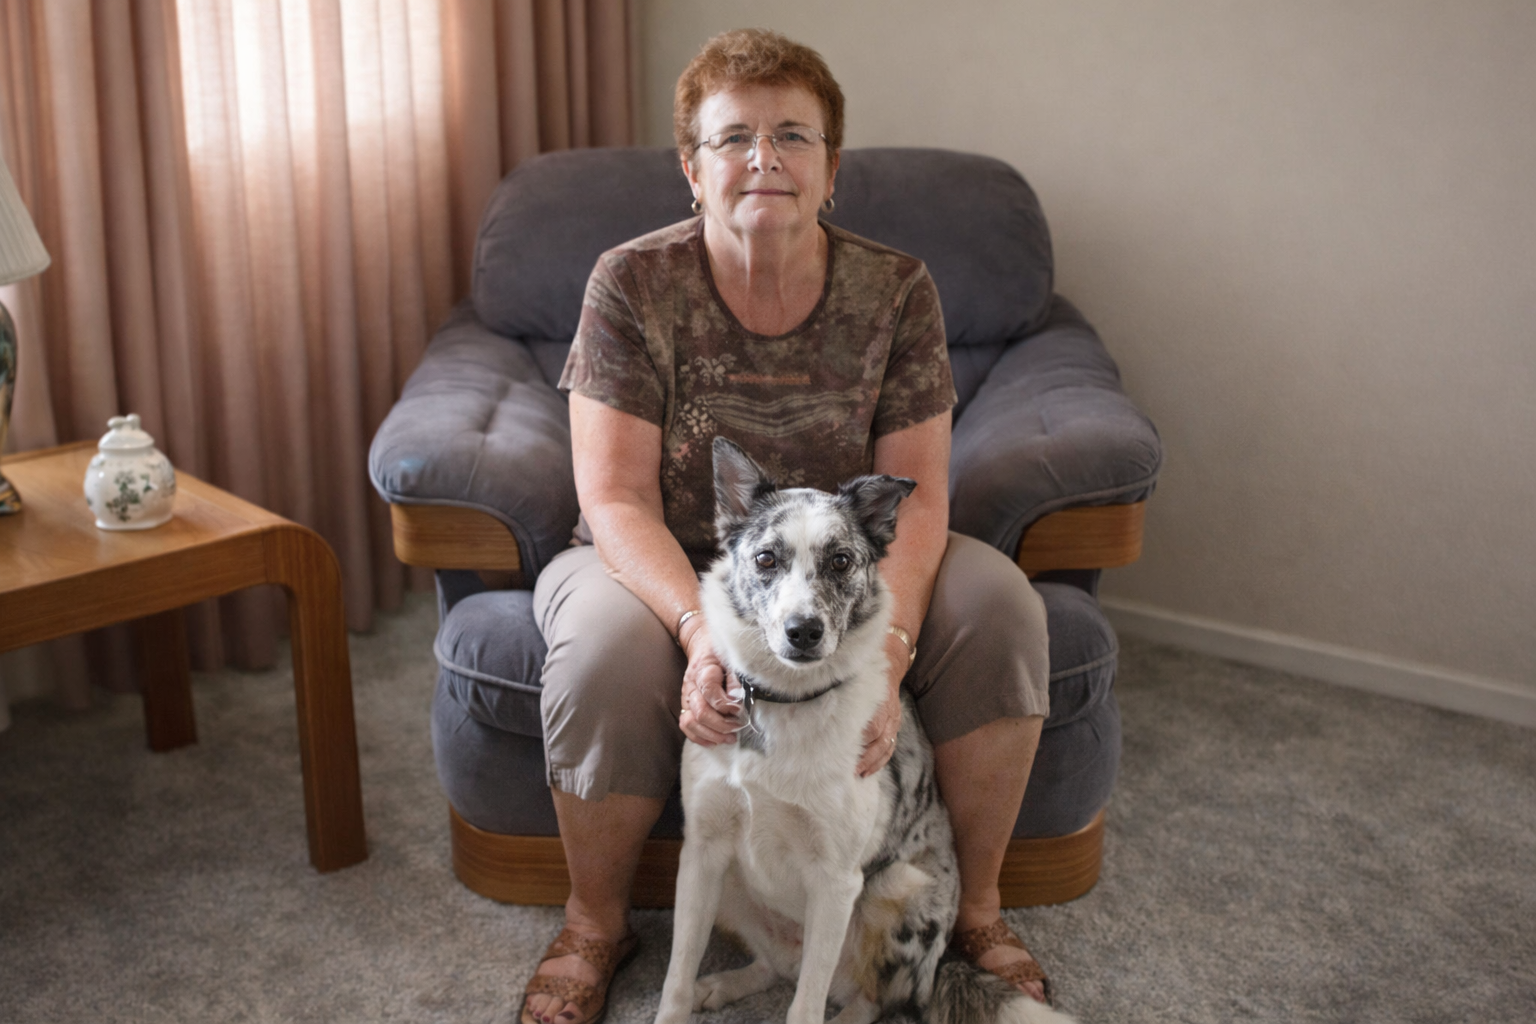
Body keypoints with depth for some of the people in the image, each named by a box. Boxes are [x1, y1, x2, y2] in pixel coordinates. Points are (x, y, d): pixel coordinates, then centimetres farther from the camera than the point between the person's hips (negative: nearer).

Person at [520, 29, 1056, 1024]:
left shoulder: (896, 290, -9)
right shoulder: (634, 285, -14)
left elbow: (916, 497, -13)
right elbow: (616, 501, -18)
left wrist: (886, 649, -31)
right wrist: (701, 630, -36)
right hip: (669, 568, -2)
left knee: (999, 604, -23)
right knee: (605, 651, -34)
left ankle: (976, 905, -3)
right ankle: (596, 926, -6)